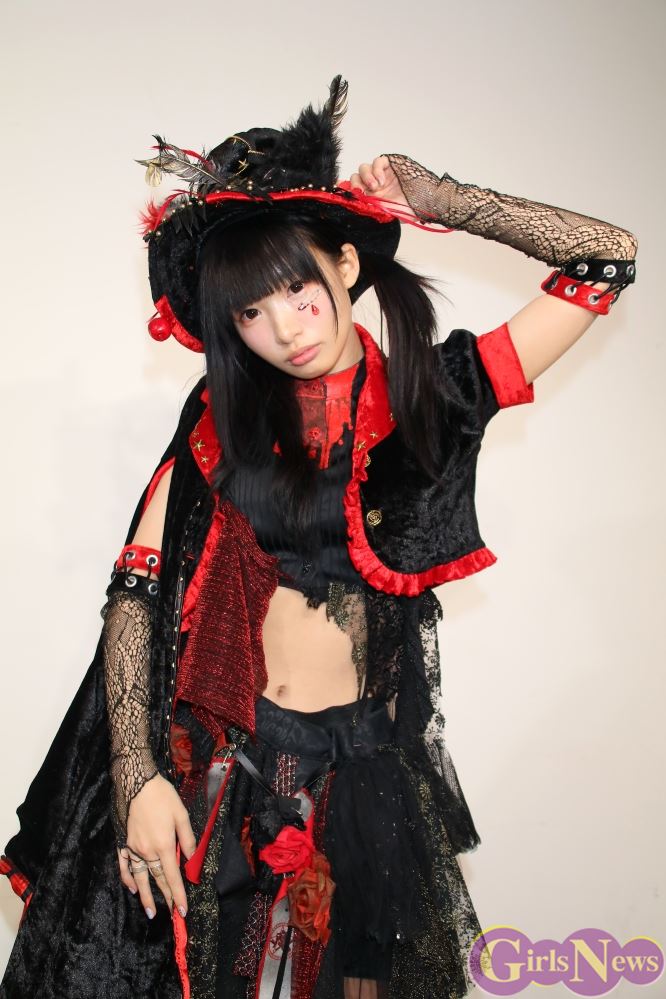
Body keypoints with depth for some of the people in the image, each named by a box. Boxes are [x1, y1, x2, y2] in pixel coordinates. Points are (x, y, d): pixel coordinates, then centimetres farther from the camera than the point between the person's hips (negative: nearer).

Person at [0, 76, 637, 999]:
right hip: (209, 754, 0)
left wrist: (436, 199, -1)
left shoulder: (435, 393, 0)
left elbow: (606, 258, 0)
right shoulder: (223, 419, 0)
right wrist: (136, 775, -15)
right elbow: (138, 586, -5)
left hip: (363, 764, 0)